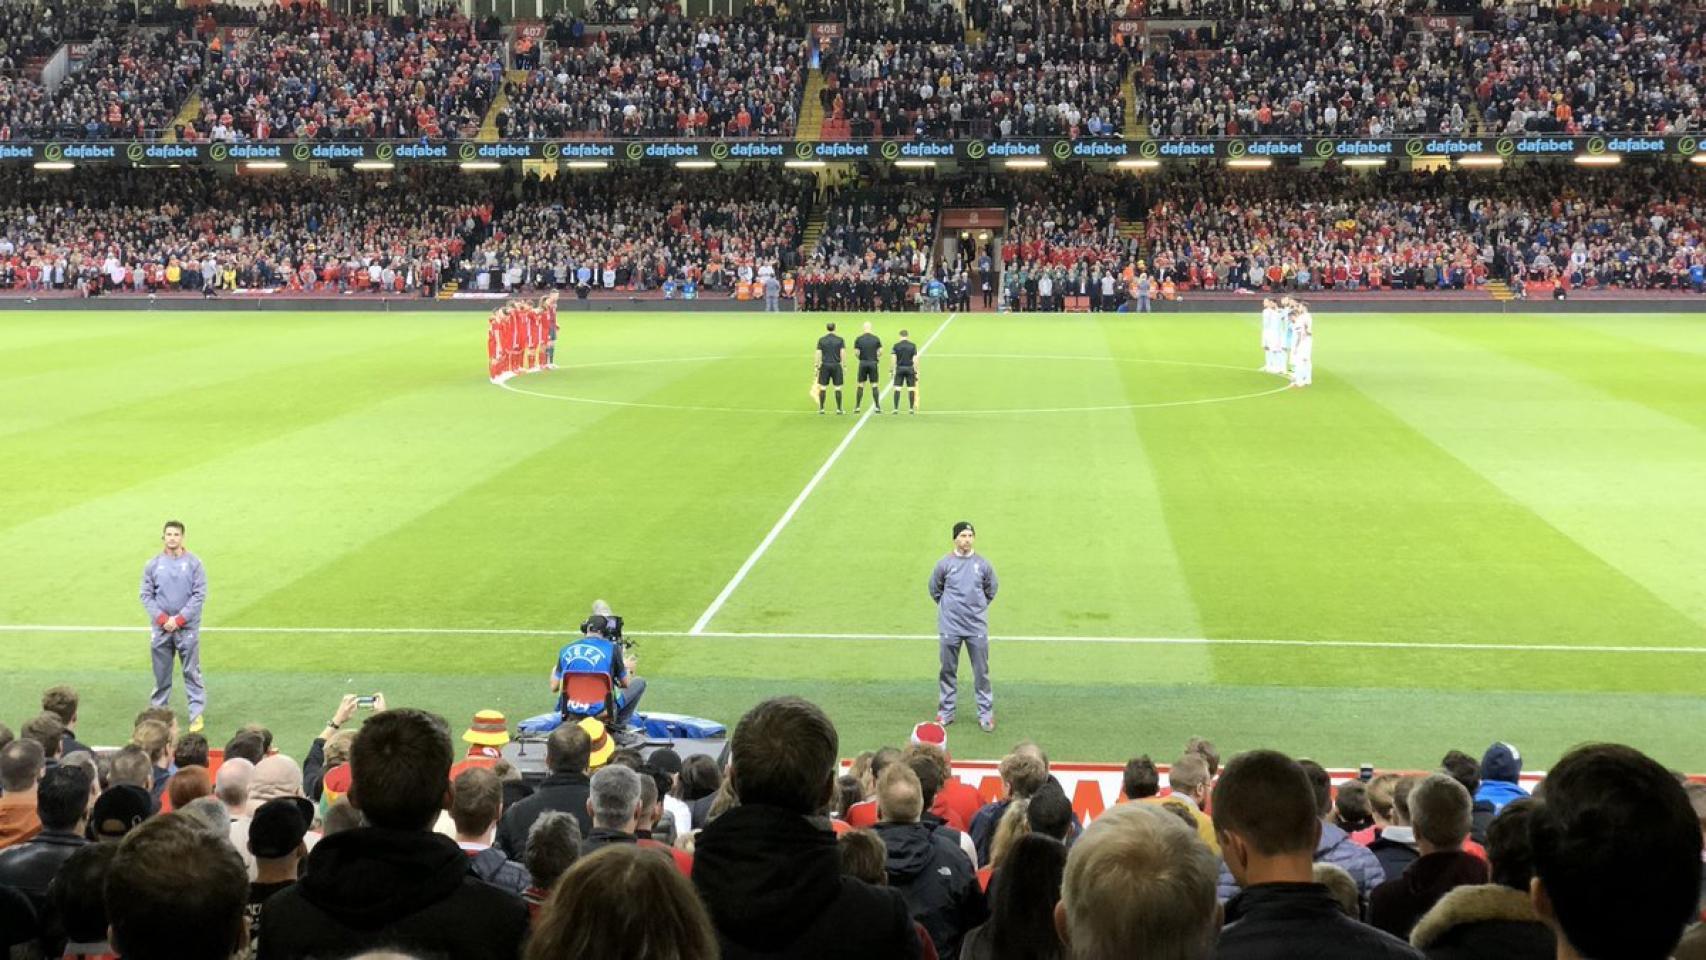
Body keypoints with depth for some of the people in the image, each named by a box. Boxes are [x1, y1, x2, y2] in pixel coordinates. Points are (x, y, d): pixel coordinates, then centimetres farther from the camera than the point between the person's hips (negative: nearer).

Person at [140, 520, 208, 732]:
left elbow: (199, 595, -5)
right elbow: (146, 595, 4)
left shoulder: (194, 563, -3)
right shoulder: (153, 564, 4)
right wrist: (162, 619, -8)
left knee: (192, 672, -1)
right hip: (161, 628, 2)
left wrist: (179, 619, -10)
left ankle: (197, 713, 2)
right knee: (161, 673, 10)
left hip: (188, 628, -2)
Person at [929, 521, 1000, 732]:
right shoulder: (944, 564, -3)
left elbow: (992, 589, 16)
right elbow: (934, 589, 11)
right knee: (948, 670, 7)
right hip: (950, 627, 0)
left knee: (981, 671, 2)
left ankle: (986, 713, 8)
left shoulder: (983, 565, 0)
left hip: (977, 627, 0)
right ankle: (946, 712, 16)